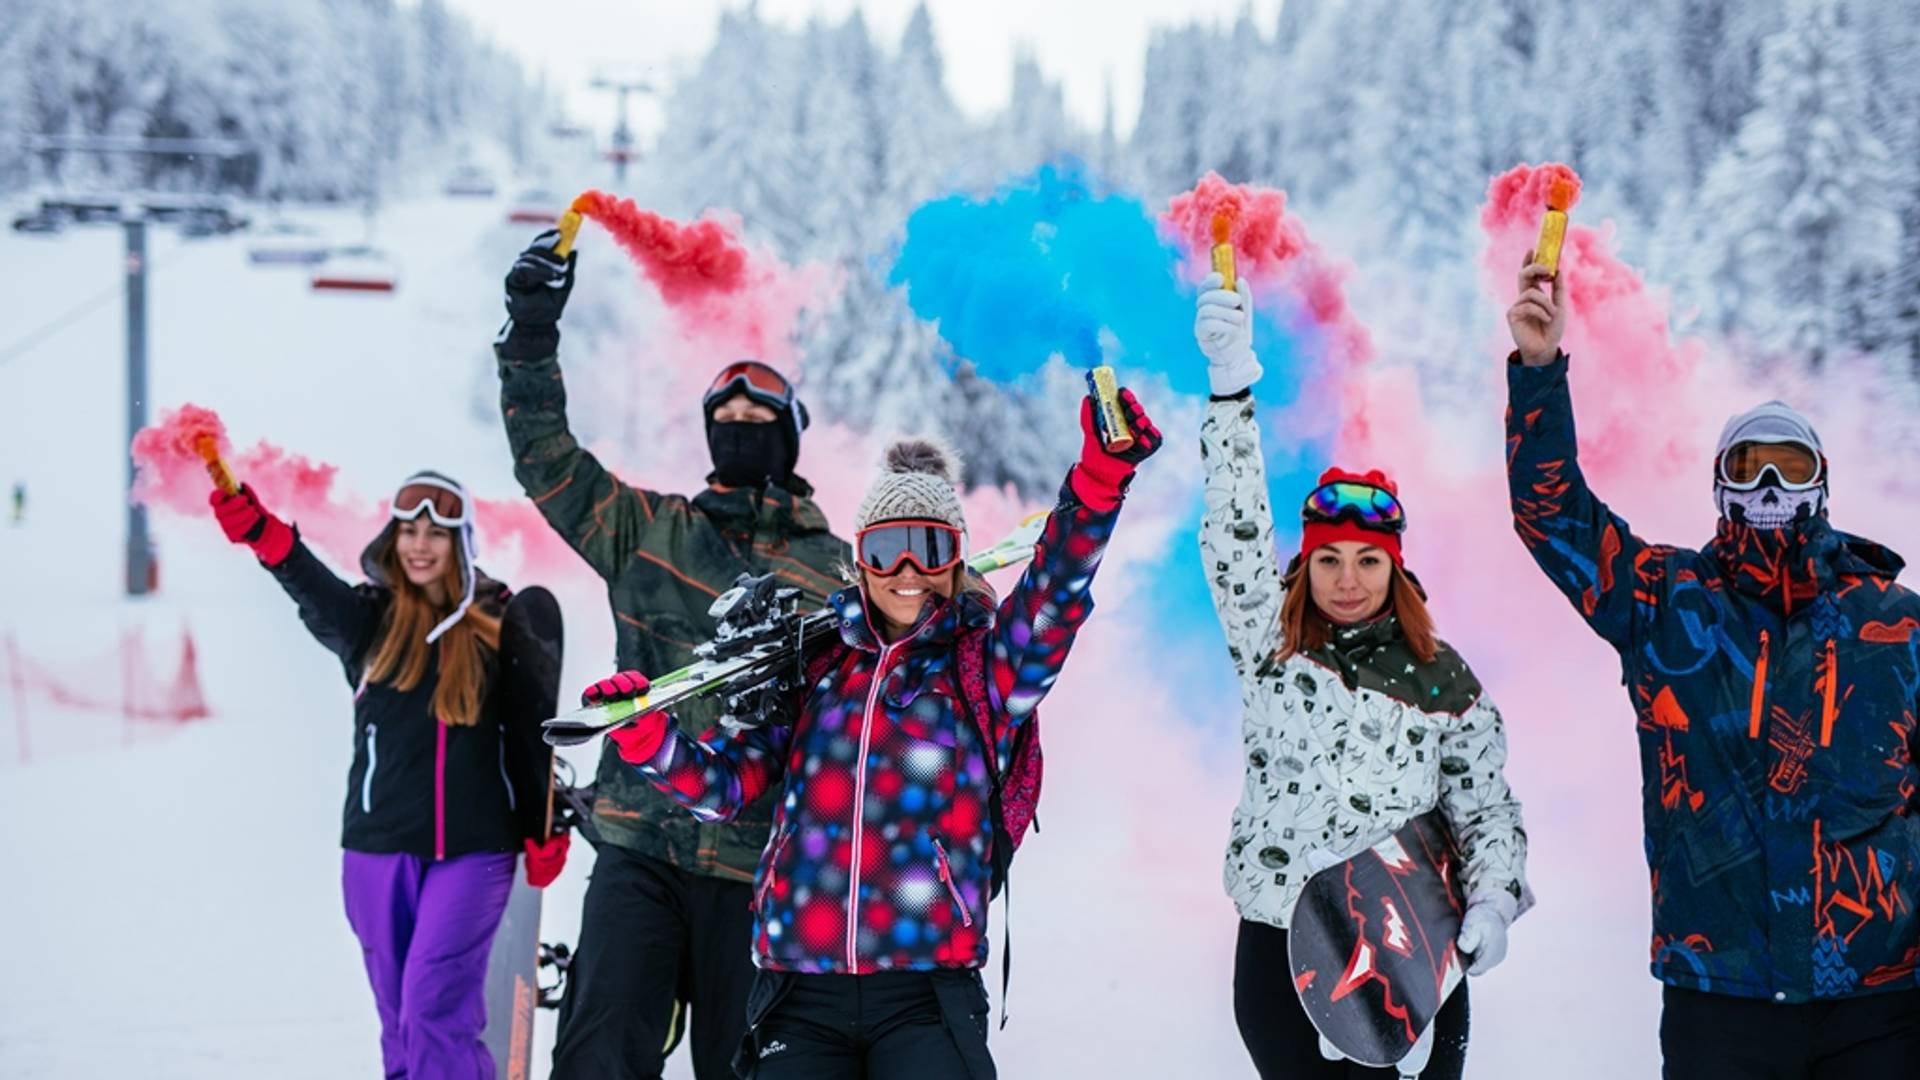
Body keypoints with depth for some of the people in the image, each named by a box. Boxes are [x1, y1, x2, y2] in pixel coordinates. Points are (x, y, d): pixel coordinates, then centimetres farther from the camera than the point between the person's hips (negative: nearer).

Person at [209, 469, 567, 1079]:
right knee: (399, 1014, 8)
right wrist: (264, 536, -43)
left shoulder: (496, 623, 1)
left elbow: (528, 730, 7)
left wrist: (543, 832, 5)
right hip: (379, 850, 2)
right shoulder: (370, 618, 0)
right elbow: (318, 596, -22)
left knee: (434, 1005, -12)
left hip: (472, 850, -2)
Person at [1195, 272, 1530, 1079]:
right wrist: (1231, 381, -15)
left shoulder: (1446, 681, 6)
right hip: (1278, 952, 0)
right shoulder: (1269, 644, 5)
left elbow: (1488, 812, 8)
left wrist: (1493, 903, -11)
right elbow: (1237, 530, -6)